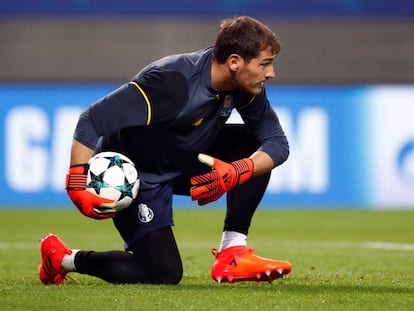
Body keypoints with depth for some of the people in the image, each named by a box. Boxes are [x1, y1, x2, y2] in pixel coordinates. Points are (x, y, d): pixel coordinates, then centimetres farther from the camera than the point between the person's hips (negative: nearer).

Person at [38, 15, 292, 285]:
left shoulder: (246, 87, -11)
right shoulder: (172, 81, -32)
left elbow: (278, 142, -10)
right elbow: (93, 120, -33)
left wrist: (237, 171, -29)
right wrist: (77, 184, -40)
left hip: (182, 167, 7)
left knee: (256, 146, -11)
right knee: (164, 275, -17)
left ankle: (232, 254, -5)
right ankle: (64, 258, 4)